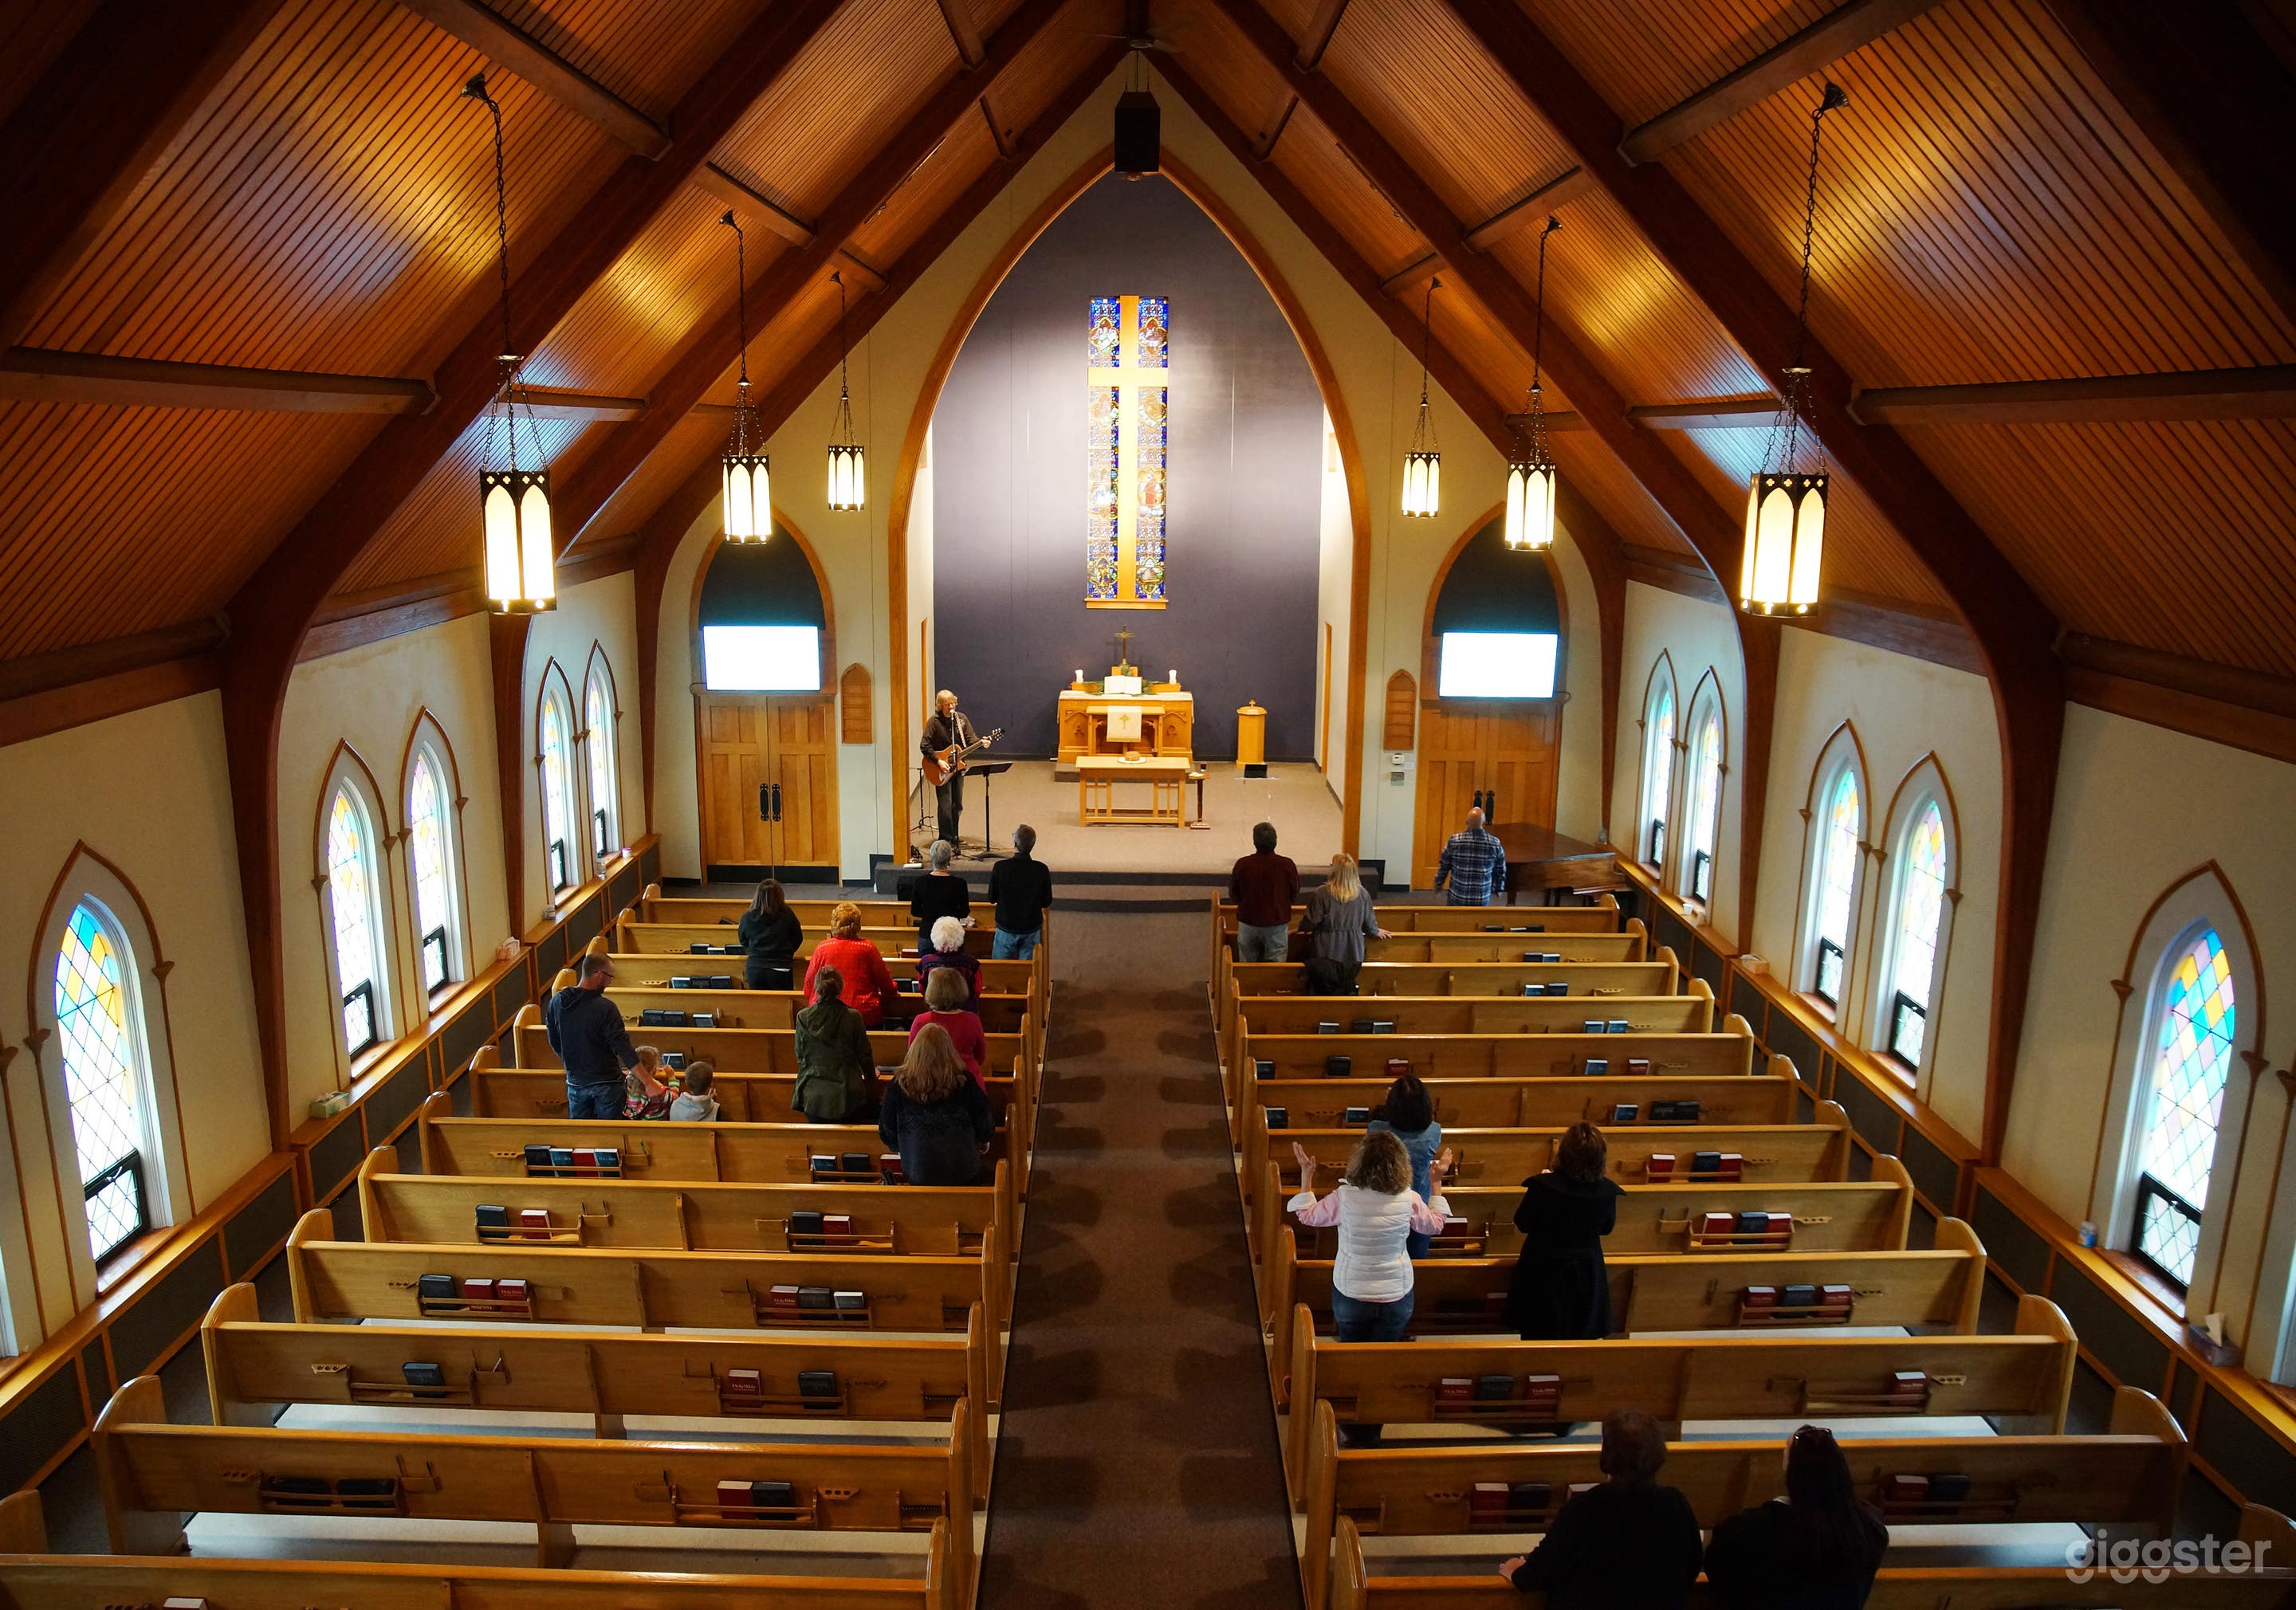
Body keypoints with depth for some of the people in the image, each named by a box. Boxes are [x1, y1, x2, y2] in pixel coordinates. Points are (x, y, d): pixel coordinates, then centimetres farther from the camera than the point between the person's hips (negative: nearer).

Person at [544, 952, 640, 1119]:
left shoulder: (557, 1002, -4)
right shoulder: (605, 1008, -21)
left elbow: (555, 1044, 9)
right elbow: (623, 1048, -25)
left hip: (575, 1082, 5)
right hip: (606, 1083, -5)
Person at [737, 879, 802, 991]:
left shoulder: (747, 917, -5)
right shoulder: (787, 915, -9)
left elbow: (743, 942, 12)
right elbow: (798, 938, 5)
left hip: (755, 970, 2)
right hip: (781, 970, -1)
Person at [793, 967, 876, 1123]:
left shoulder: (803, 1017, -5)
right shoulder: (853, 1017, -11)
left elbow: (800, 1057, 7)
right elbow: (864, 1056, 0)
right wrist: (870, 1075, 21)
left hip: (812, 1097, 2)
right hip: (846, 1097, -2)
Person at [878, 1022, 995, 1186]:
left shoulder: (898, 1086, -14)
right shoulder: (965, 1084, -15)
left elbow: (887, 1135, -3)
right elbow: (986, 1131, -5)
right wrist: (983, 1140, 18)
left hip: (916, 1176, 1)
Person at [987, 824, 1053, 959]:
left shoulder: (1000, 867, -18)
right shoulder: (1041, 870, -15)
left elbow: (992, 898, -4)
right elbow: (1046, 903, -4)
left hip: (1006, 929, -1)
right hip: (1031, 930, 1)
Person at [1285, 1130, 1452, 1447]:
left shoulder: (1345, 1197, -21)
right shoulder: (1409, 1200, -18)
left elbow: (1308, 1216, -3)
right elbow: (1435, 1224, 4)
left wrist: (1306, 1174, 5)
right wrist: (1437, 1182, 13)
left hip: (1351, 1295, 0)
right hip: (1396, 1297, 0)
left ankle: (1350, 1431, 34)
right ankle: (1370, 1433, 28)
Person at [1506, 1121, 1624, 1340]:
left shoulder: (1542, 1185, -25)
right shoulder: (1607, 1191, -16)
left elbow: (1523, 1224, -9)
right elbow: (1606, 1228, 3)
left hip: (1544, 1273, -2)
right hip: (1586, 1274, 2)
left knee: (1538, 1339, 15)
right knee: (1585, 1339, 19)